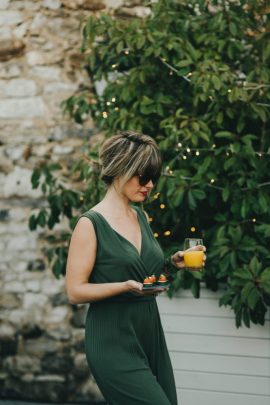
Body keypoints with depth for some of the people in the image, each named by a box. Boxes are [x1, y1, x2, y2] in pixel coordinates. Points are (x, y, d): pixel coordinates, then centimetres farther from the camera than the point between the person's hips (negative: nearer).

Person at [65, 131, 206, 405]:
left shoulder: (141, 217, 12)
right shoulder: (91, 224, -9)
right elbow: (75, 291, -11)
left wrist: (173, 264, 5)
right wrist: (126, 286, -23)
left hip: (150, 332, 7)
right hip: (113, 340, -7)